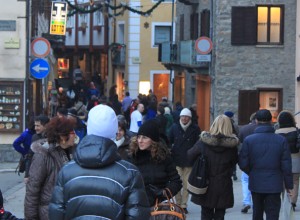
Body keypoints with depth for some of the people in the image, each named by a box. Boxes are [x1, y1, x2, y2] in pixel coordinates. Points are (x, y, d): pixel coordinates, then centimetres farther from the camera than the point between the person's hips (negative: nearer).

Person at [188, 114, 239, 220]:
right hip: (223, 186, 0)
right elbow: (234, 162, 3)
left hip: (205, 184, 0)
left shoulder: (204, 141, -12)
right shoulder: (232, 145, -10)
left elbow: (190, 156, -2)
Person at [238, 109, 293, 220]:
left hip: (256, 183, 1)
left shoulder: (248, 140, -8)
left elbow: (243, 164, -8)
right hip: (274, 185, -1)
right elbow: (286, 166, -7)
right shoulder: (281, 140, -7)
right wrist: (288, 185, 3)